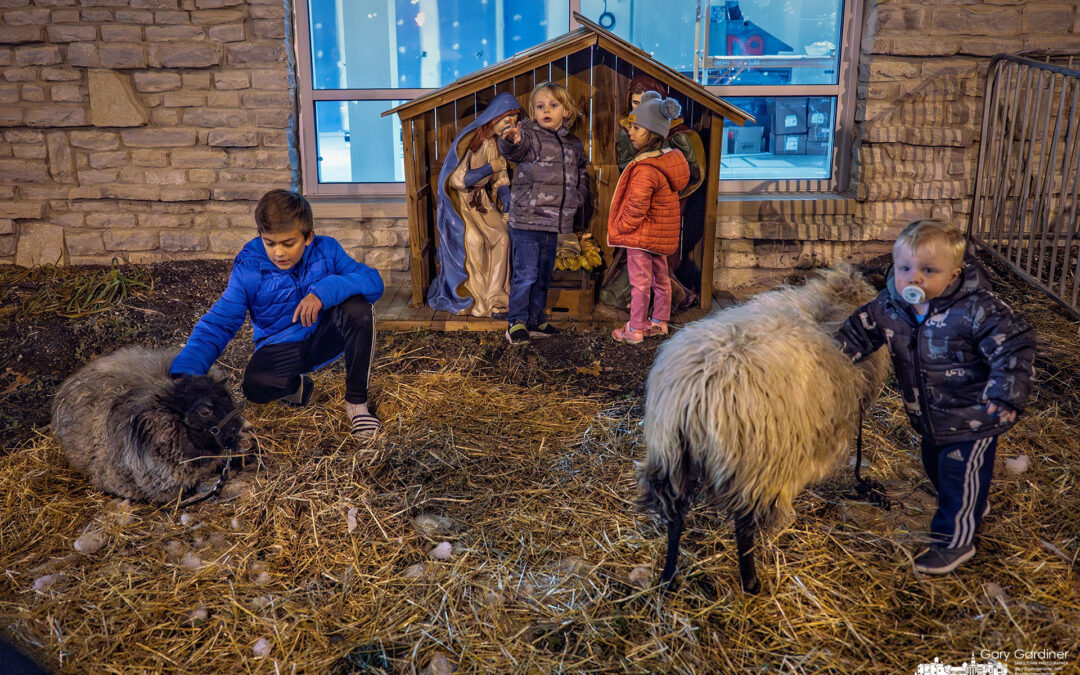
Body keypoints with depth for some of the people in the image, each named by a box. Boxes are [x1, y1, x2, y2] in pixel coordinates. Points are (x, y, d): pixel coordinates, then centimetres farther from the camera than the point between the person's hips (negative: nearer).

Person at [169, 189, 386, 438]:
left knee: (358, 306, -30)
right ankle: (296, 385, 6)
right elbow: (217, 324, -18)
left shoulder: (326, 251, -10)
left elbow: (373, 281, -20)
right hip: (281, 349, -1)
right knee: (255, 385, -34)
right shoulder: (248, 271, -13)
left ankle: (356, 401, -15)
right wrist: (183, 373, -33)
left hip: (325, 337, 1)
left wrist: (325, 291, -37)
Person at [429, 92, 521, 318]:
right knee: (474, 241, -22)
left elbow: (500, 177, 9)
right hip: (461, 201, -6)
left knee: (501, 237, -12)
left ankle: (495, 298, -6)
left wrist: (505, 197, -9)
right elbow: (457, 180, -23)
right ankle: (476, 302, -8)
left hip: (482, 200, 6)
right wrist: (491, 168, -23)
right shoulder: (469, 141, -21)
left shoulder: (496, 142, 2)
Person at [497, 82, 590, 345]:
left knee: (544, 275, 15)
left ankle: (535, 320, 26)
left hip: (555, 221, 6)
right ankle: (516, 323, 7)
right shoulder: (529, 135, -6)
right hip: (527, 219, -6)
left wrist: (577, 198, 11)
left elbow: (582, 175, 25)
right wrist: (511, 142, -50)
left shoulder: (574, 144, 11)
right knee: (525, 275, -5)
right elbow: (514, 150, -28)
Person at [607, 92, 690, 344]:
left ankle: (635, 329, 10)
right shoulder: (668, 158, 3)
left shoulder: (645, 169, -27)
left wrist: (620, 227, -11)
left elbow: (636, 208, -27)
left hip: (641, 235, -9)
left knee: (640, 280, 0)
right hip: (662, 234, 9)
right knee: (660, 277, 18)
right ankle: (659, 322, 31)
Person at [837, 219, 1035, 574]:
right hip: (930, 419, 7)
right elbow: (858, 332, 0)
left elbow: (1014, 347, -24)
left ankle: (953, 540, 29)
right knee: (936, 466, 26)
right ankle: (974, 508, 54)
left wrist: (1004, 397, -31)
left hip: (971, 419, -6)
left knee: (959, 477, 6)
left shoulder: (976, 309, -28)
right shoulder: (888, 307, -13)